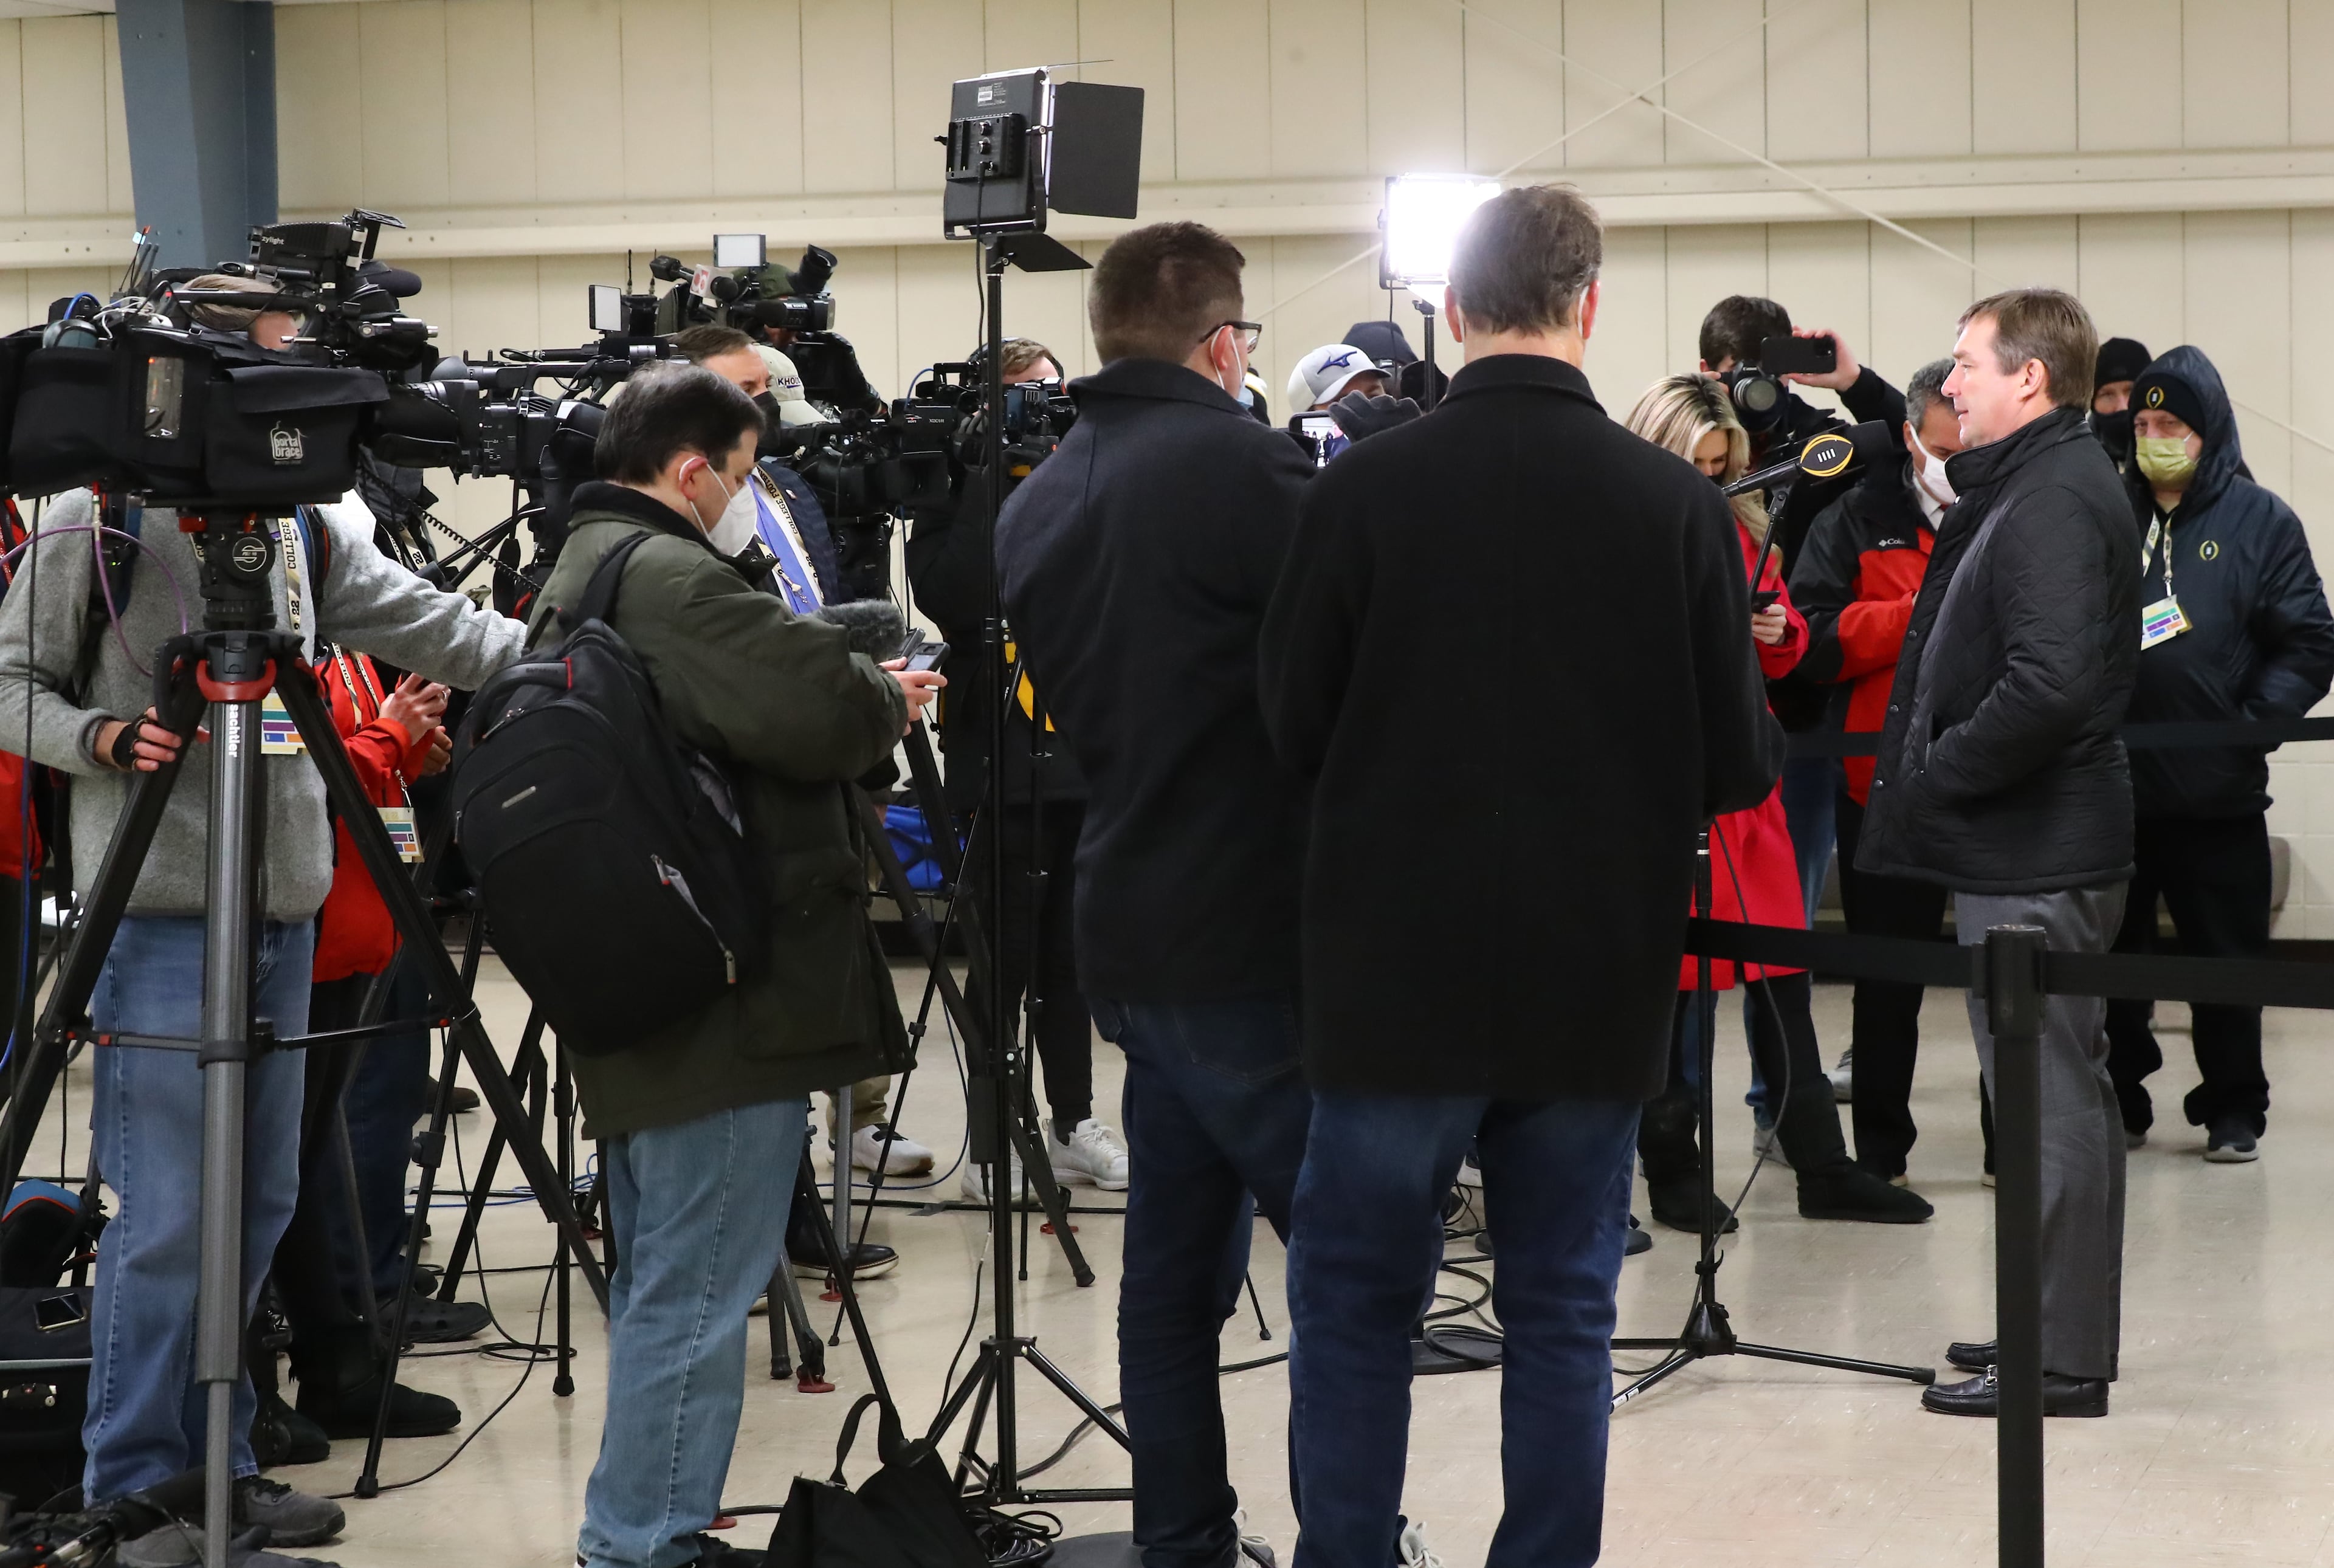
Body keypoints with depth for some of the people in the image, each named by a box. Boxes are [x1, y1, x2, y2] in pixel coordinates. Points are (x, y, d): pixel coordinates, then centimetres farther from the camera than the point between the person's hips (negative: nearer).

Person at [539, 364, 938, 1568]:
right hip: (727, 1011, -11)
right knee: (696, 1298, -6)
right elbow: (821, 711, -25)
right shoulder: (673, 580, -17)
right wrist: (888, 699, -5)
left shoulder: (573, 578, 15)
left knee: (660, 1288, 18)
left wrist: (857, 697, 12)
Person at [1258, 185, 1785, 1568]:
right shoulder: (1675, 504, -7)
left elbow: (1295, 729, -2)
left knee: (1355, 1312, 11)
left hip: (1398, 983, -1)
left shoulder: (1364, 491, -9)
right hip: (1597, 988, 1)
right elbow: (1741, 767, -4)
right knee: (1563, 1317, 11)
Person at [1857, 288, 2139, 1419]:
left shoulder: (2053, 502, -18)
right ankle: (2063, 1327, 25)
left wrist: (1938, 773, -18)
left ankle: (2059, 1361, 0)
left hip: (2032, 859, -11)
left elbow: (2050, 684, -28)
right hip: (2031, 847, 11)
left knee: (2048, 1101, -5)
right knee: (2061, 1094, 16)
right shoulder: (2034, 487, 15)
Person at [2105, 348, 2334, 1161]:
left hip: (2217, 789, -2)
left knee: (2227, 957, 5)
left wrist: (2253, 721, -13)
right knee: (2107, 953, 7)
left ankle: (2233, 1109, 15)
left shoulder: (2260, 521, 2)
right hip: (2109, 783, 2)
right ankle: (2117, 1101, 18)